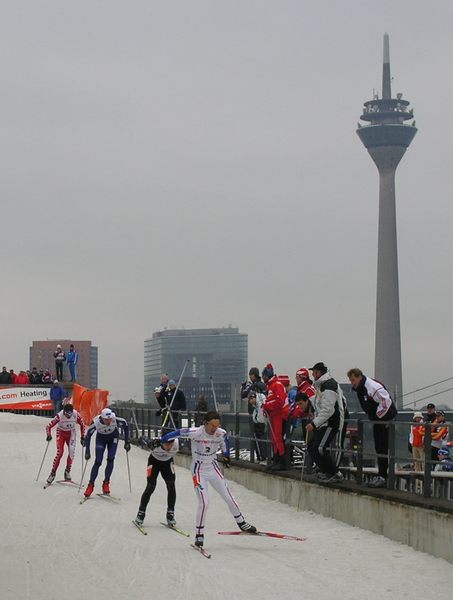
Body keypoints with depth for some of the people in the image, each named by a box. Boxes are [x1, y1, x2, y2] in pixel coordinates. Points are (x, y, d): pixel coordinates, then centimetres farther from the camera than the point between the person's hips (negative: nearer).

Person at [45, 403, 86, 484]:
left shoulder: (76, 415, -22)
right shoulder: (59, 416, -30)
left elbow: (82, 425, -3)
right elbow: (49, 426, -23)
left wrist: (82, 437, -6)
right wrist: (49, 435, -39)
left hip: (71, 434, 2)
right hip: (61, 433, -2)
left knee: (72, 452, -15)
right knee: (60, 452, -16)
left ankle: (67, 471, 1)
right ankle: (53, 473, -7)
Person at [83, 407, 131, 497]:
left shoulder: (115, 419, -35)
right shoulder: (96, 422, -35)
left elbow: (125, 424, -15)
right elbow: (88, 435, -19)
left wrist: (127, 441, -13)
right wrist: (87, 451, -19)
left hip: (113, 437, 1)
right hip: (101, 438, -1)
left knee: (110, 459, -14)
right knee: (98, 462, -10)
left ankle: (106, 483, -3)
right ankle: (90, 485, 0)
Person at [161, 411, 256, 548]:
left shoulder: (221, 434, -11)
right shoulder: (195, 433, -24)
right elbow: (177, 433, -14)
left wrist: (226, 456, 25)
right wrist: (161, 441, -2)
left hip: (213, 469, 4)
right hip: (198, 471, -4)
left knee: (229, 497, 6)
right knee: (204, 502, -15)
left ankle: (241, 523, 27)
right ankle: (199, 534, -1)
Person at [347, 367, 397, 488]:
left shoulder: (373, 386, -22)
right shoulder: (360, 388, 9)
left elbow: (386, 402, -26)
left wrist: (377, 416, -16)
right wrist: (372, 417, 13)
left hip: (386, 419, -10)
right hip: (377, 420, 10)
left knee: (383, 448, -12)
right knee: (378, 447, 11)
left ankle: (382, 477, -13)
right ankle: (381, 475, 16)